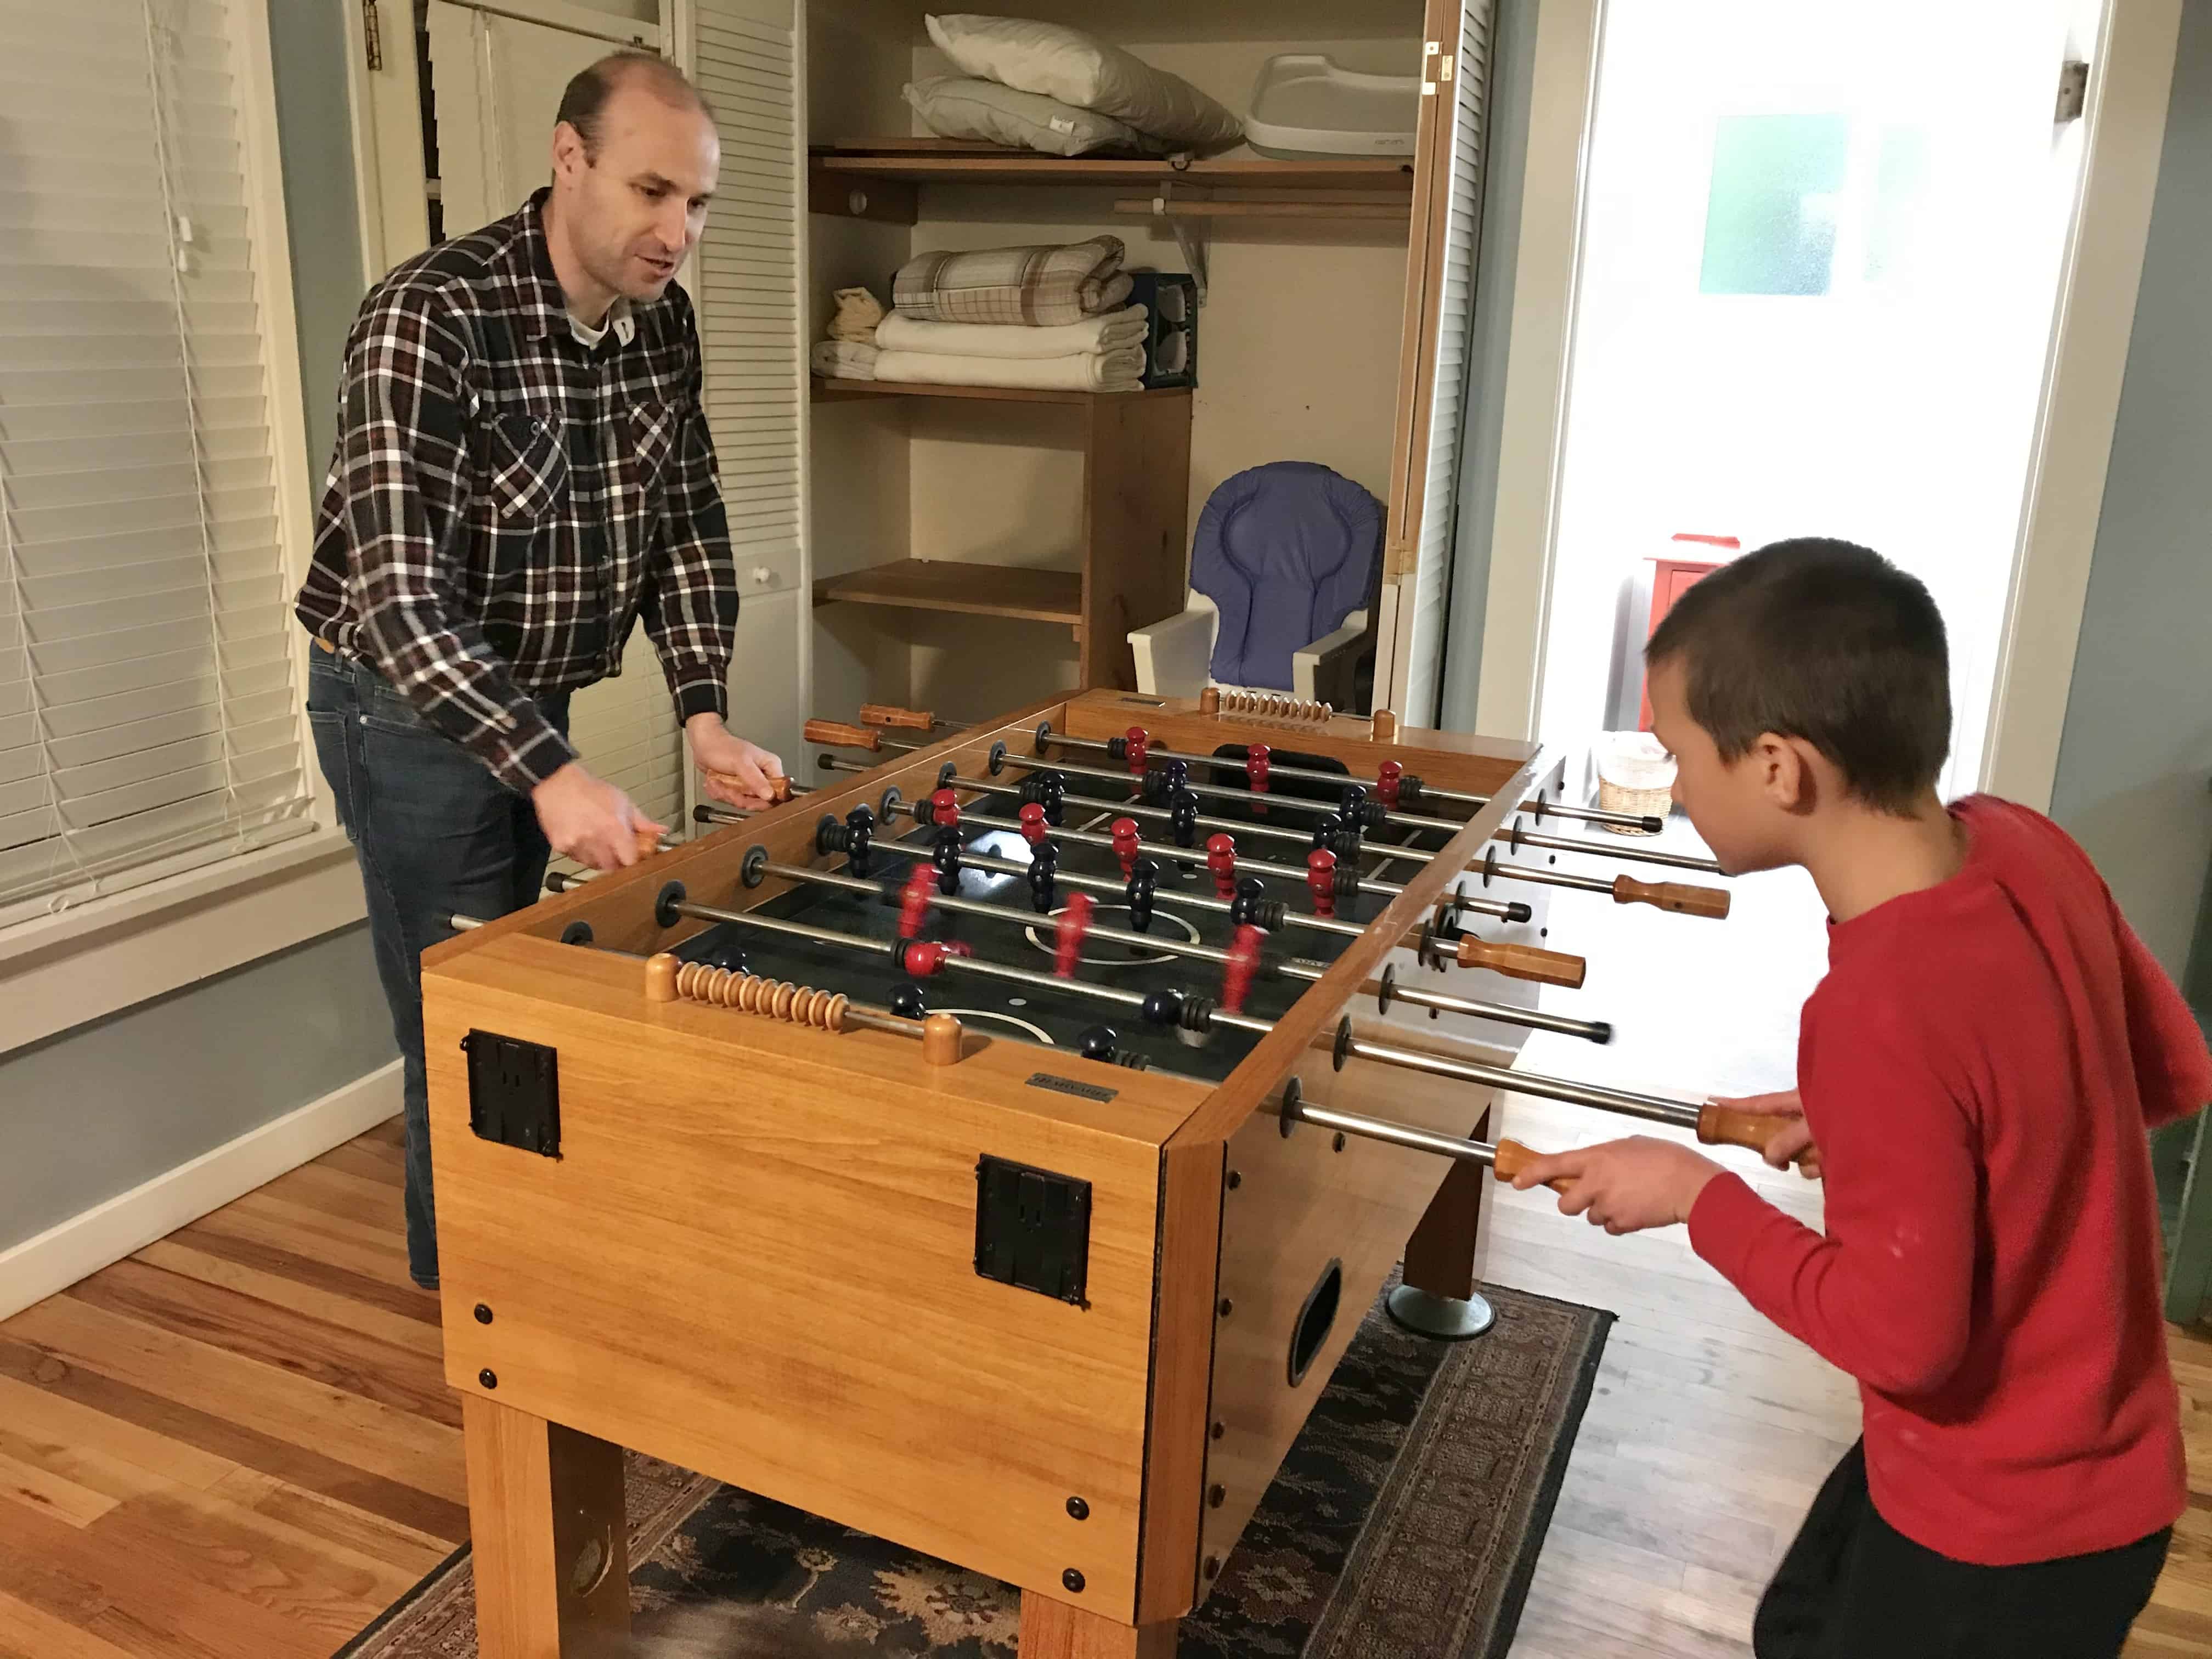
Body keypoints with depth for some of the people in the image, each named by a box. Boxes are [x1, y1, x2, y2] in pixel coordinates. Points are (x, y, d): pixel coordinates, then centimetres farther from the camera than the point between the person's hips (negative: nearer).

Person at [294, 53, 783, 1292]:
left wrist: (705, 712, -8)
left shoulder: (662, 321, -2)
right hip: (407, 705, -7)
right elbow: (399, 597, -32)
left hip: (535, 696, 7)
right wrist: (552, 772, -40)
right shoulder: (433, 319, -26)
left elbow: (687, 525, 5)